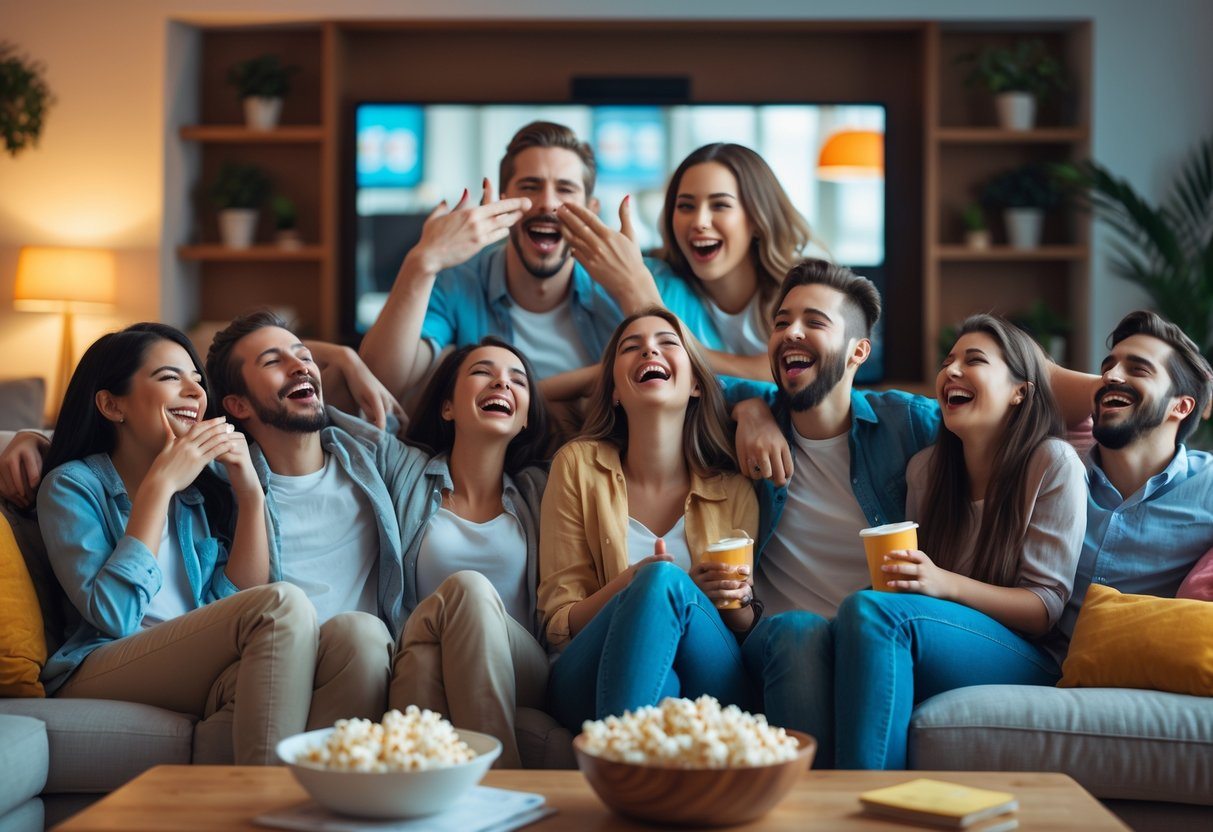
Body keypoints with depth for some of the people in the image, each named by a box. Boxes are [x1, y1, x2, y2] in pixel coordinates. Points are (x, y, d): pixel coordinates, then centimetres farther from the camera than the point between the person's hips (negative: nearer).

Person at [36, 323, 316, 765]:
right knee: (284, 605, -27)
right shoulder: (72, 484, 4)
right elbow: (114, 615, -13)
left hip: (198, 675, 4)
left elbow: (238, 602, 6)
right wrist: (159, 485, -10)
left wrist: (249, 493, -1)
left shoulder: (206, 492, 19)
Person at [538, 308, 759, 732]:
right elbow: (558, 624, 5)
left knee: (664, 583, -30)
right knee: (664, 579, -32)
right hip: (594, 684, -1)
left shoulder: (733, 492, 11)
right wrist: (630, 583, -16)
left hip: (707, 684, 1)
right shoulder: (579, 466, 7)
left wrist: (737, 603, -6)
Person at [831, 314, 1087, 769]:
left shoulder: (1053, 463, -3)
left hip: (1026, 663, -4)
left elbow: (1047, 608, -6)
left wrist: (944, 584, -22)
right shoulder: (925, 467, 13)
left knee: (871, 609, -32)